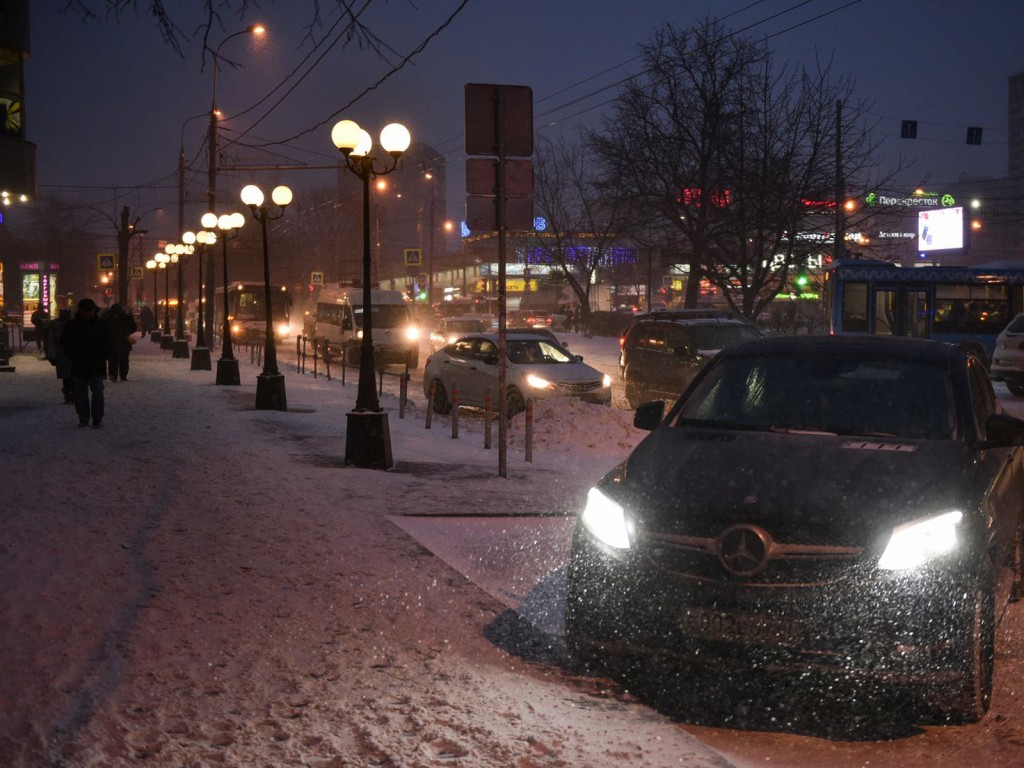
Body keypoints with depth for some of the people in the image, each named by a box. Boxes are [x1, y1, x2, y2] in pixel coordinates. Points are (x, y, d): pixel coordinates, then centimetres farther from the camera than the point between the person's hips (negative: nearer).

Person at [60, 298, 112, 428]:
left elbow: (108, 344, 11)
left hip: (96, 366, 0)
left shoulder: (100, 325, 5)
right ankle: (83, 419, 13)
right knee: (80, 394, 4)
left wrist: (103, 356, -3)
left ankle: (97, 419, 5)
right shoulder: (72, 325, 2)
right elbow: (64, 343, 6)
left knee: (97, 392, -2)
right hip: (78, 367, 0)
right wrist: (73, 355, -7)